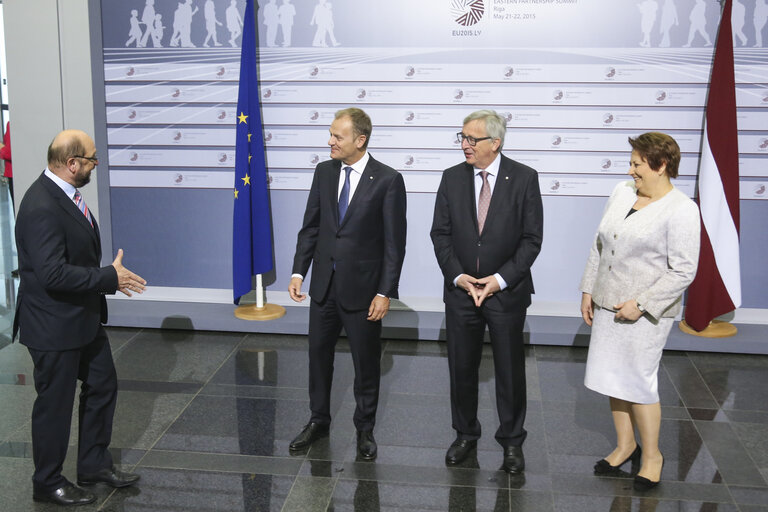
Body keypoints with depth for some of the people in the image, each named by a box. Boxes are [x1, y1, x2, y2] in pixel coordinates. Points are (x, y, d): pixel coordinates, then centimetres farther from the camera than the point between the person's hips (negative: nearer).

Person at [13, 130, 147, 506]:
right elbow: (53, 274, -31)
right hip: (54, 326, -10)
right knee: (55, 404, 6)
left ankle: (94, 464, 37)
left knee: (102, 387, 19)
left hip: (85, 318, 10)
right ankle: (47, 483, 26)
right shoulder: (41, 207, -27)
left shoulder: (65, 193, 4)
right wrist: (110, 278, -24)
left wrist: (107, 276, 11)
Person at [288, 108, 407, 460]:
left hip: (362, 288, -4)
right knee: (318, 355, 15)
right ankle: (318, 421, 34)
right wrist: (298, 271, 2)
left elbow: (394, 242, -11)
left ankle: (365, 429, 28)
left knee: (366, 362, 10)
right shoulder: (324, 171, 2)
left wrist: (385, 292, -14)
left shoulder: (388, 180, -12)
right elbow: (310, 226, 8)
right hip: (324, 285, 5)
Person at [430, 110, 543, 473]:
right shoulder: (452, 178, 1)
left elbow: (532, 238, -7)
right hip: (461, 290, 3)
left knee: (510, 371, 9)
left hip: (507, 292, -2)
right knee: (461, 369, 12)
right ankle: (465, 435, 31)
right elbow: (440, 233, 3)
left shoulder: (524, 178, -7)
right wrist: (457, 276, -9)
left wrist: (501, 279, -15)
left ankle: (512, 441, 26)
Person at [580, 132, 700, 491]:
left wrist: (641, 304, -18)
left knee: (638, 381, -1)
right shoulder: (622, 192, 6)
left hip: (645, 311, -7)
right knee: (612, 377, 12)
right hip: (608, 304, 7)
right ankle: (625, 445, 30)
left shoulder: (681, 209, -14)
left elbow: (683, 271, -15)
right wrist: (588, 290, 11)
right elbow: (599, 245, 14)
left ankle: (652, 455, 19)